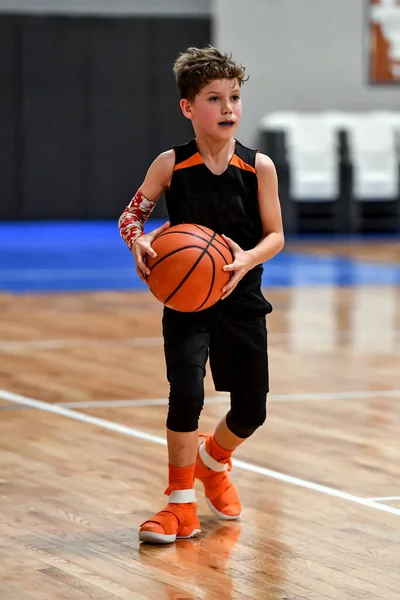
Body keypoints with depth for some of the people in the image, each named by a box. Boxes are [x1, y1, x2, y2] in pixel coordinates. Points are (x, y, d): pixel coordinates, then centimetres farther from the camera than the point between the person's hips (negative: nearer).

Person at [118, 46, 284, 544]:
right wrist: (138, 243, -20)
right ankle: (180, 504, -2)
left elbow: (275, 236, -3)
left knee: (251, 411, 9)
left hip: (242, 300, 2)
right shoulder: (171, 165, -7)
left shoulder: (259, 167, -6)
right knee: (186, 393, -19)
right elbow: (131, 214, 1)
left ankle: (214, 459, 44)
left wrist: (248, 259, -23)